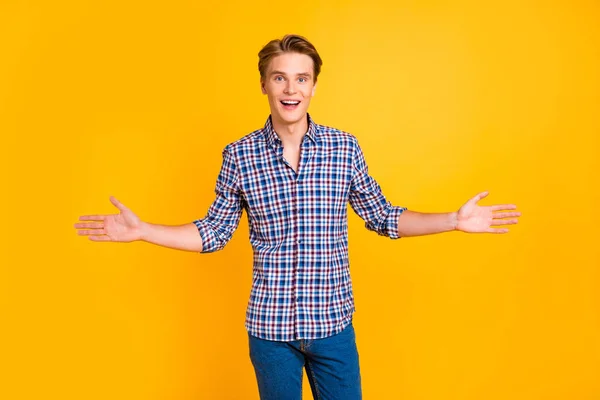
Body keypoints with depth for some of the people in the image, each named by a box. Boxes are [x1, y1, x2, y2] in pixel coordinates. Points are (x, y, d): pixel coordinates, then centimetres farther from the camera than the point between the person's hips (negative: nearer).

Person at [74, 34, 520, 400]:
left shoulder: (345, 147, -4)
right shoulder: (239, 155, -5)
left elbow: (383, 217, 4)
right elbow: (214, 232, 1)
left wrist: (455, 220, -4)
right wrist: (141, 230, -6)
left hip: (333, 324, 1)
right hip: (269, 328, 0)